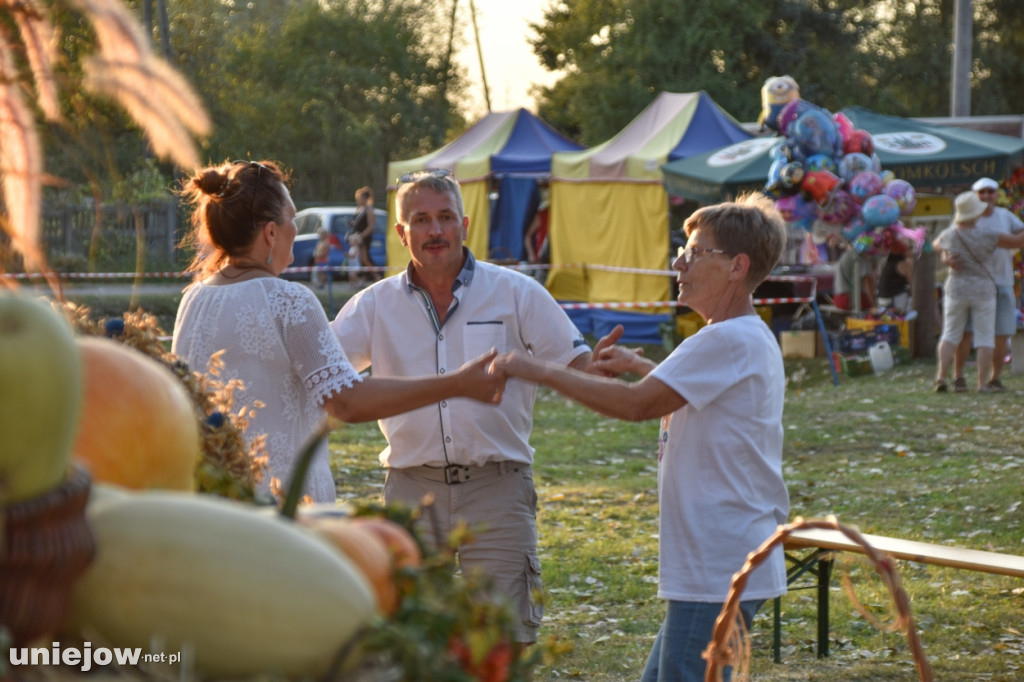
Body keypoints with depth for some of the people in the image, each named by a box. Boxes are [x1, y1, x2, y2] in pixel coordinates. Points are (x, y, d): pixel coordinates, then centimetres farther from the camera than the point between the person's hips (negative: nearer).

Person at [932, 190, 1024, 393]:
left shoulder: (949, 235, -4)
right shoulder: (986, 236, -16)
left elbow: (936, 245, 20)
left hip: (956, 290, 3)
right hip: (983, 291, -3)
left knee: (951, 335, 10)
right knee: (984, 338, 4)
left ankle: (941, 376, -6)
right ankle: (983, 383, -1)